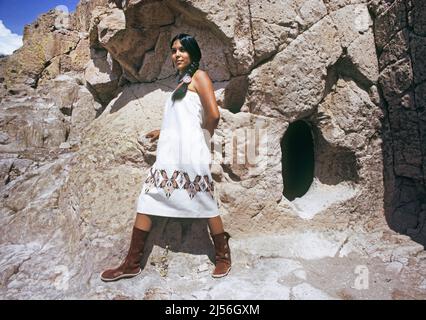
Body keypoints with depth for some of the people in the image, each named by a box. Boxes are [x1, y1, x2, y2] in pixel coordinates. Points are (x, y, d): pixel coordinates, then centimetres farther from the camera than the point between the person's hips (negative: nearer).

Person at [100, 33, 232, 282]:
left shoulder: (199, 77, 0)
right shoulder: (182, 82, 24)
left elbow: (213, 115, -12)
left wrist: (202, 135, 2)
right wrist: (164, 131, 36)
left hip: (190, 154, -8)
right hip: (169, 154, 8)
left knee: (205, 204, -1)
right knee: (146, 201, 3)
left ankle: (223, 256, 19)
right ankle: (132, 263, 12)